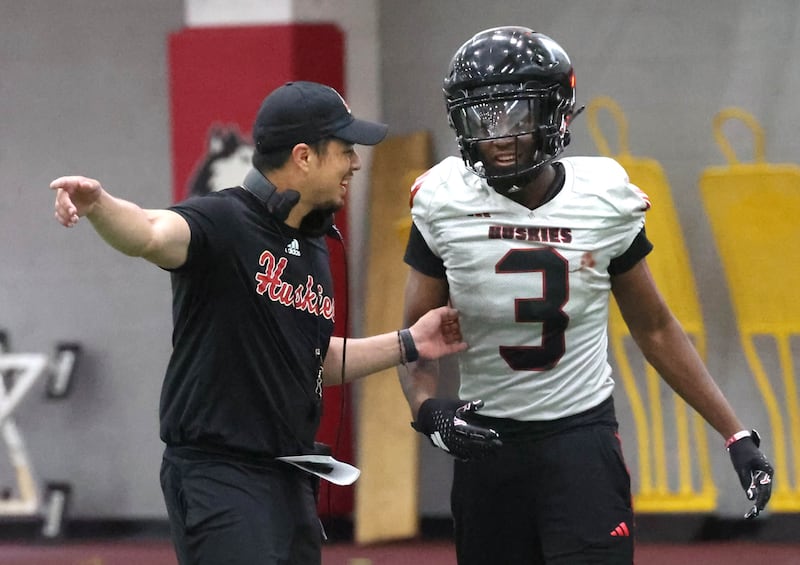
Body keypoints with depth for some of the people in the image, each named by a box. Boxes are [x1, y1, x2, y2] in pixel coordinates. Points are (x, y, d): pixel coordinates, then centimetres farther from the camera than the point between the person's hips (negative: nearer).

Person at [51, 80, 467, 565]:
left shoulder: (314, 248, 15)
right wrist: (98, 205, -54)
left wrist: (408, 344, 22)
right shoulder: (222, 223, -12)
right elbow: (151, 235, -34)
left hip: (292, 481, 9)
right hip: (218, 474, -9)